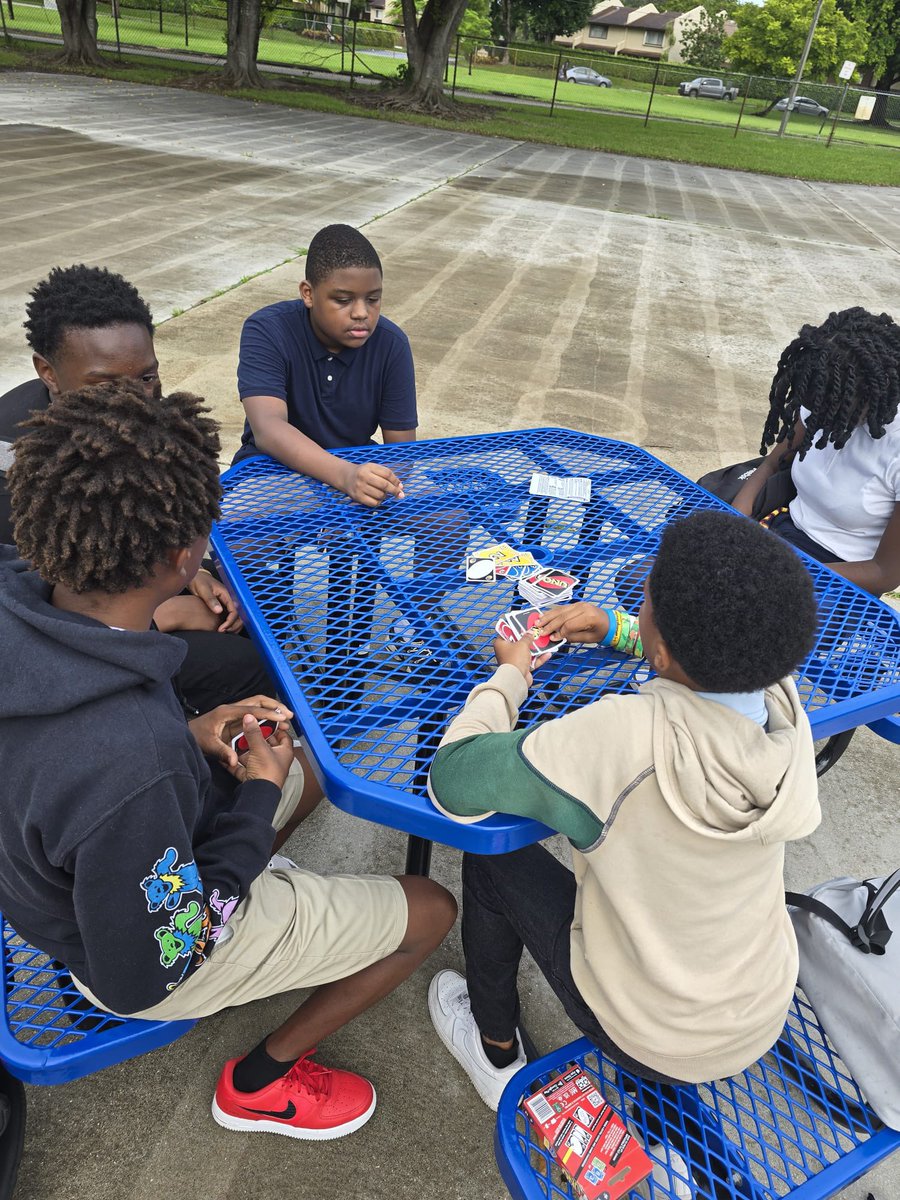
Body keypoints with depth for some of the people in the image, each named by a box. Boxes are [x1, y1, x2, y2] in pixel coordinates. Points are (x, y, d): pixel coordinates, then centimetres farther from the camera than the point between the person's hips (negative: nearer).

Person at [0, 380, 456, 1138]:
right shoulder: (131, 763, -44)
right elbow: (143, 974, -26)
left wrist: (187, 740, -10)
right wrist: (256, 801, -18)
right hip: (141, 957, -7)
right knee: (430, 911, 5)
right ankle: (263, 1082, 19)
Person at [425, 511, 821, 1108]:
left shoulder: (626, 737, -37)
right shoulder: (784, 702, -18)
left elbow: (452, 780, -29)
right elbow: (721, 651, 7)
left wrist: (511, 674, -13)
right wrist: (615, 629, 7)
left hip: (652, 1046, -5)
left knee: (492, 855, 9)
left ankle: (496, 1055, 31)